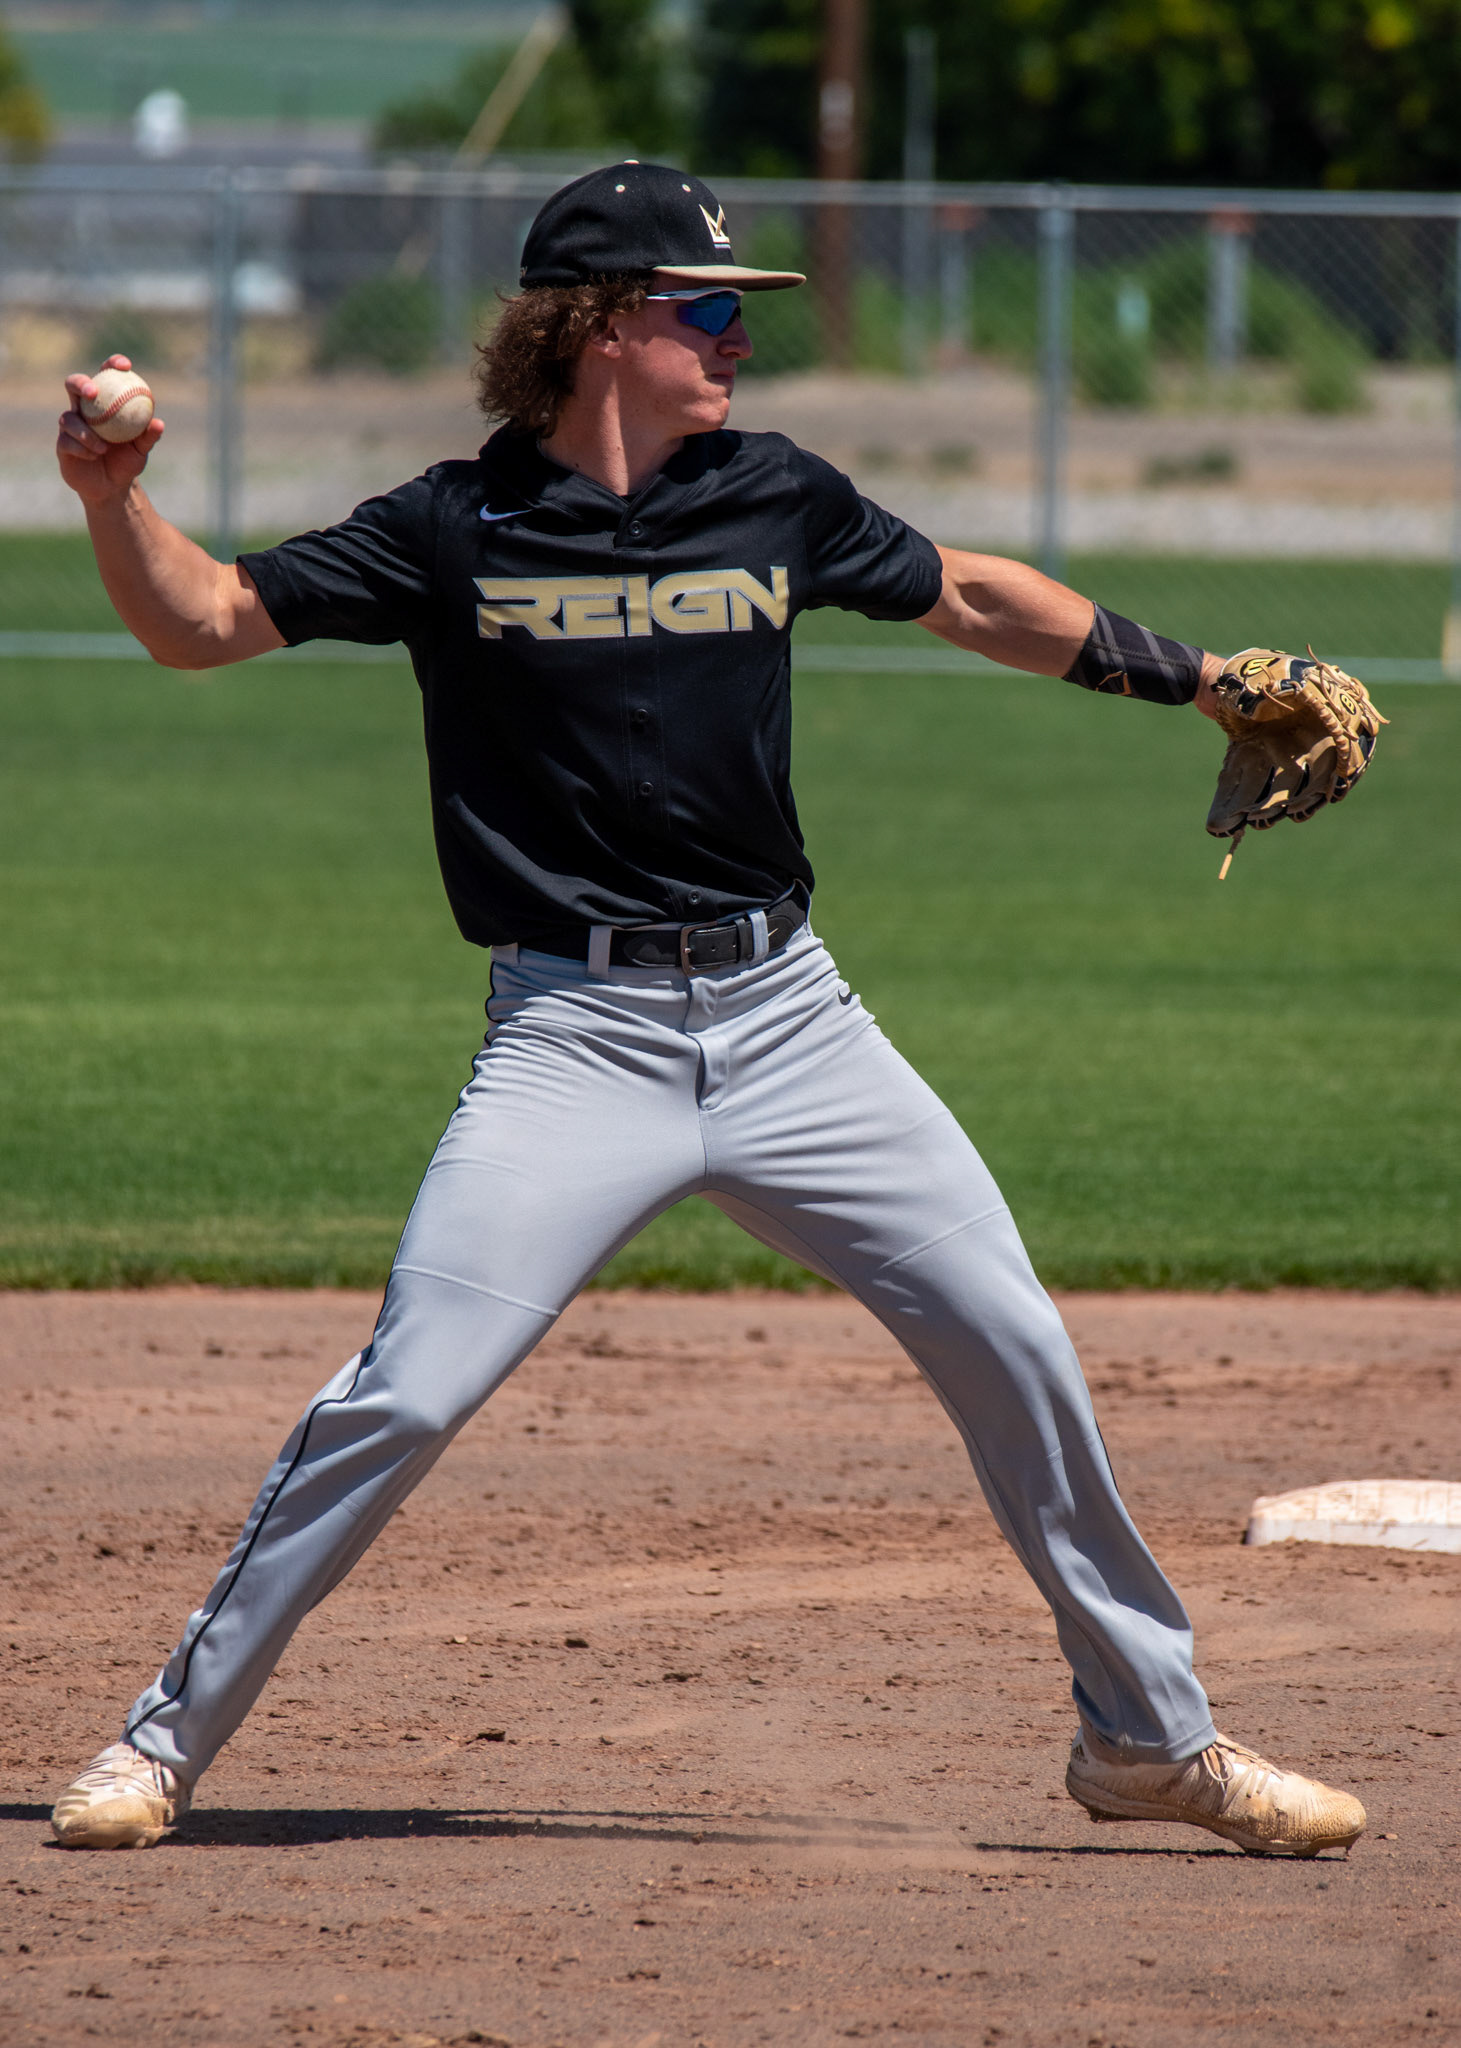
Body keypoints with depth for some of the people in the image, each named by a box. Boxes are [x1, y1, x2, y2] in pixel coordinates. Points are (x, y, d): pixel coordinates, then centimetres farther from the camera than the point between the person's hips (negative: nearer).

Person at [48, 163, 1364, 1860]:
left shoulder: (775, 500, 7)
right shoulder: (457, 530, -2)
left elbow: (968, 599, 22)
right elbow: (204, 624, 0)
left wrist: (1190, 677, 20)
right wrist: (113, 499, -18)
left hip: (787, 1018, 4)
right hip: (574, 1036, -4)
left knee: (1014, 1347, 2)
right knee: (402, 1396, -13)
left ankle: (1147, 1735, 18)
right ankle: (170, 1737, 1)